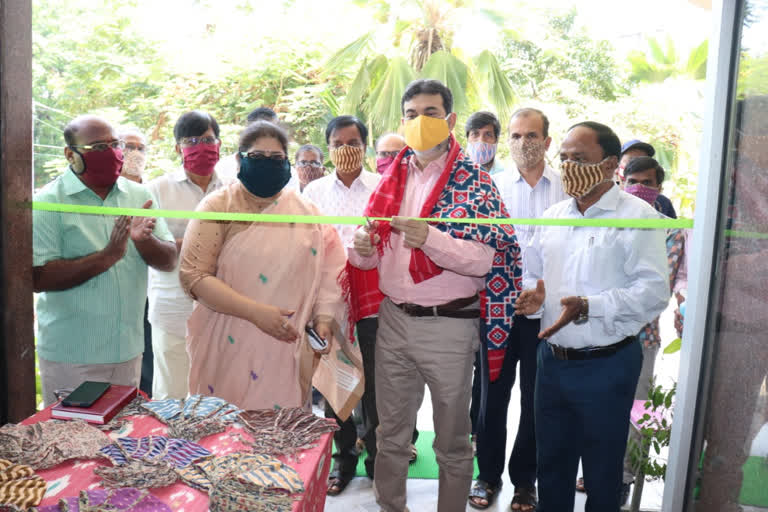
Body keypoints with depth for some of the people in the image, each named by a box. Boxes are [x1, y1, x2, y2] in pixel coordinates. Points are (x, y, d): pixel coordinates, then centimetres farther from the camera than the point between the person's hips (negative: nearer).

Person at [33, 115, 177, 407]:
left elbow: (169, 262, 1)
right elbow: (38, 278, -17)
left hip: (128, 351, 4)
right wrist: (107, 256, -25)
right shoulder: (49, 202, -9)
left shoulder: (139, 196, 4)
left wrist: (144, 241, -19)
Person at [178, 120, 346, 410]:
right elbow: (194, 275, -9)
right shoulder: (219, 207, -1)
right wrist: (256, 312, -17)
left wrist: (323, 319, -7)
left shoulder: (305, 212, 9)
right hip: (231, 351, -2)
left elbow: (330, 270, 9)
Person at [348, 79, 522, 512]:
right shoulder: (392, 179, 9)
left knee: (452, 442, 12)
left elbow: (489, 260, -17)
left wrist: (430, 239, -31)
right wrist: (364, 250, -7)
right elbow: (373, 255, 16)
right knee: (391, 434, 19)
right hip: (392, 319, 5)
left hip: (448, 325, -5)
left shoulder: (473, 181, -7)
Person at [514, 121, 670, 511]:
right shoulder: (552, 216, 9)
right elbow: (531, 274, 15)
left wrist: (588, 307, -30)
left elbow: (654, 292, -19)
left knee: (602, 471, 13)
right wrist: (533, 296, -8)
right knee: (550, 463, 20)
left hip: (606, 365, -5)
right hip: (551, 360, 6)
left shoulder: (638, 217, -11)